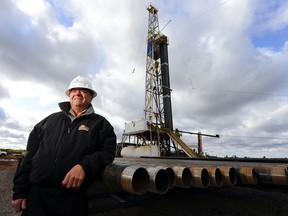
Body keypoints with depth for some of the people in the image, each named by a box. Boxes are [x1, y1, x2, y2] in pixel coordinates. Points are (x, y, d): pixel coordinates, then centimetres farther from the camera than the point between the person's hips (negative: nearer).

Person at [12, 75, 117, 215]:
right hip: (36, 194, 3)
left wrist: (84, 166, -24)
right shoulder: (51, 120, 12)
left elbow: (107, 152, -7)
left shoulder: (100, 123, 2)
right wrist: (19, 191, 8)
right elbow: (30, 154, 11)